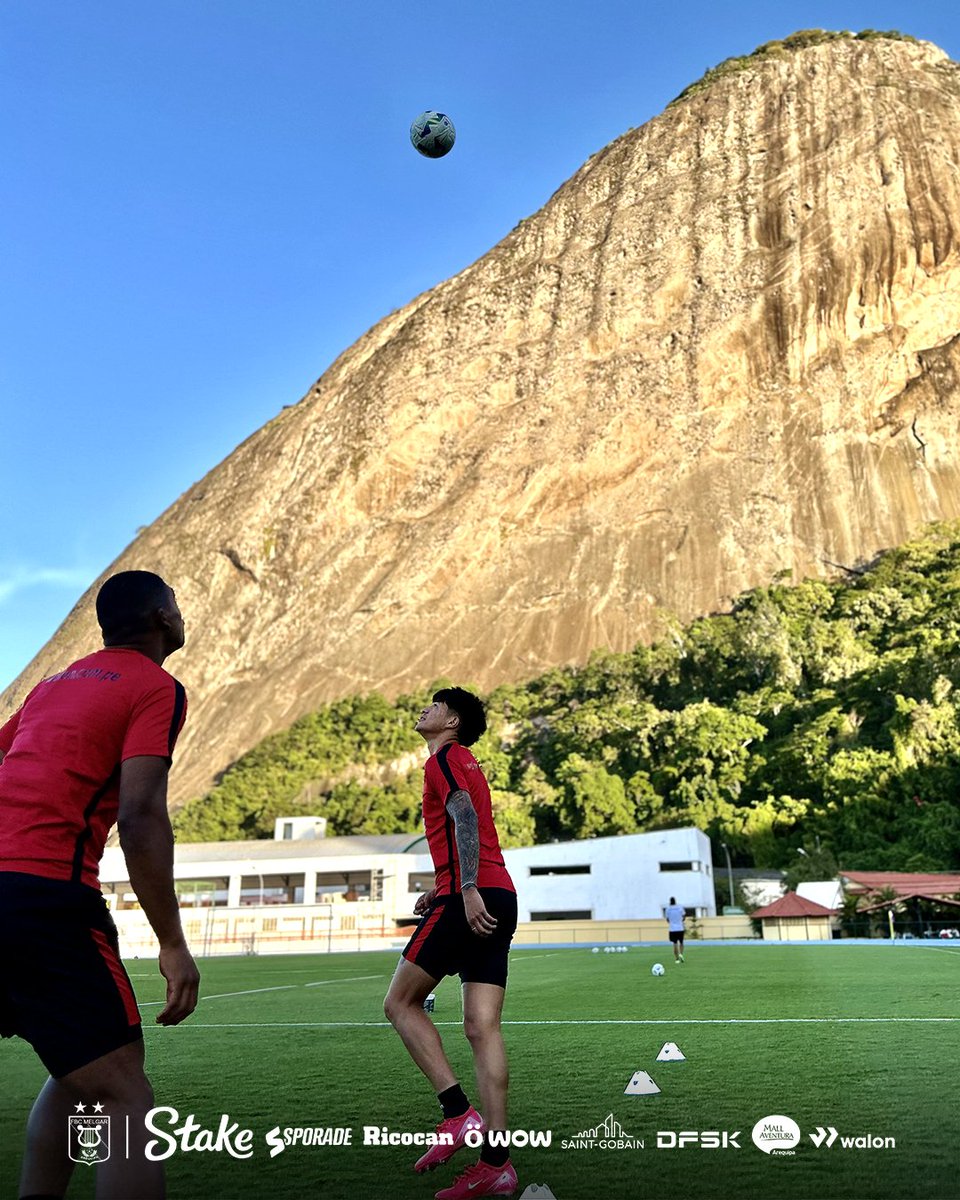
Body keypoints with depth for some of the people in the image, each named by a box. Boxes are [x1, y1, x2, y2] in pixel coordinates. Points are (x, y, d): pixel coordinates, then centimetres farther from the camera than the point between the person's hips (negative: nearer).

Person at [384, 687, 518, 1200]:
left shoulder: (444, 759, -1)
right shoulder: (466, 764, 26)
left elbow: (465, 818, -17)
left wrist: (467, 890, -25)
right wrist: (441, 890, 26)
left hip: (472, 899, -9)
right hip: (499, 898, 9)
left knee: (401, 1003, 1)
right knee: (482, 1028, 4)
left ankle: (459, 1114, -6)